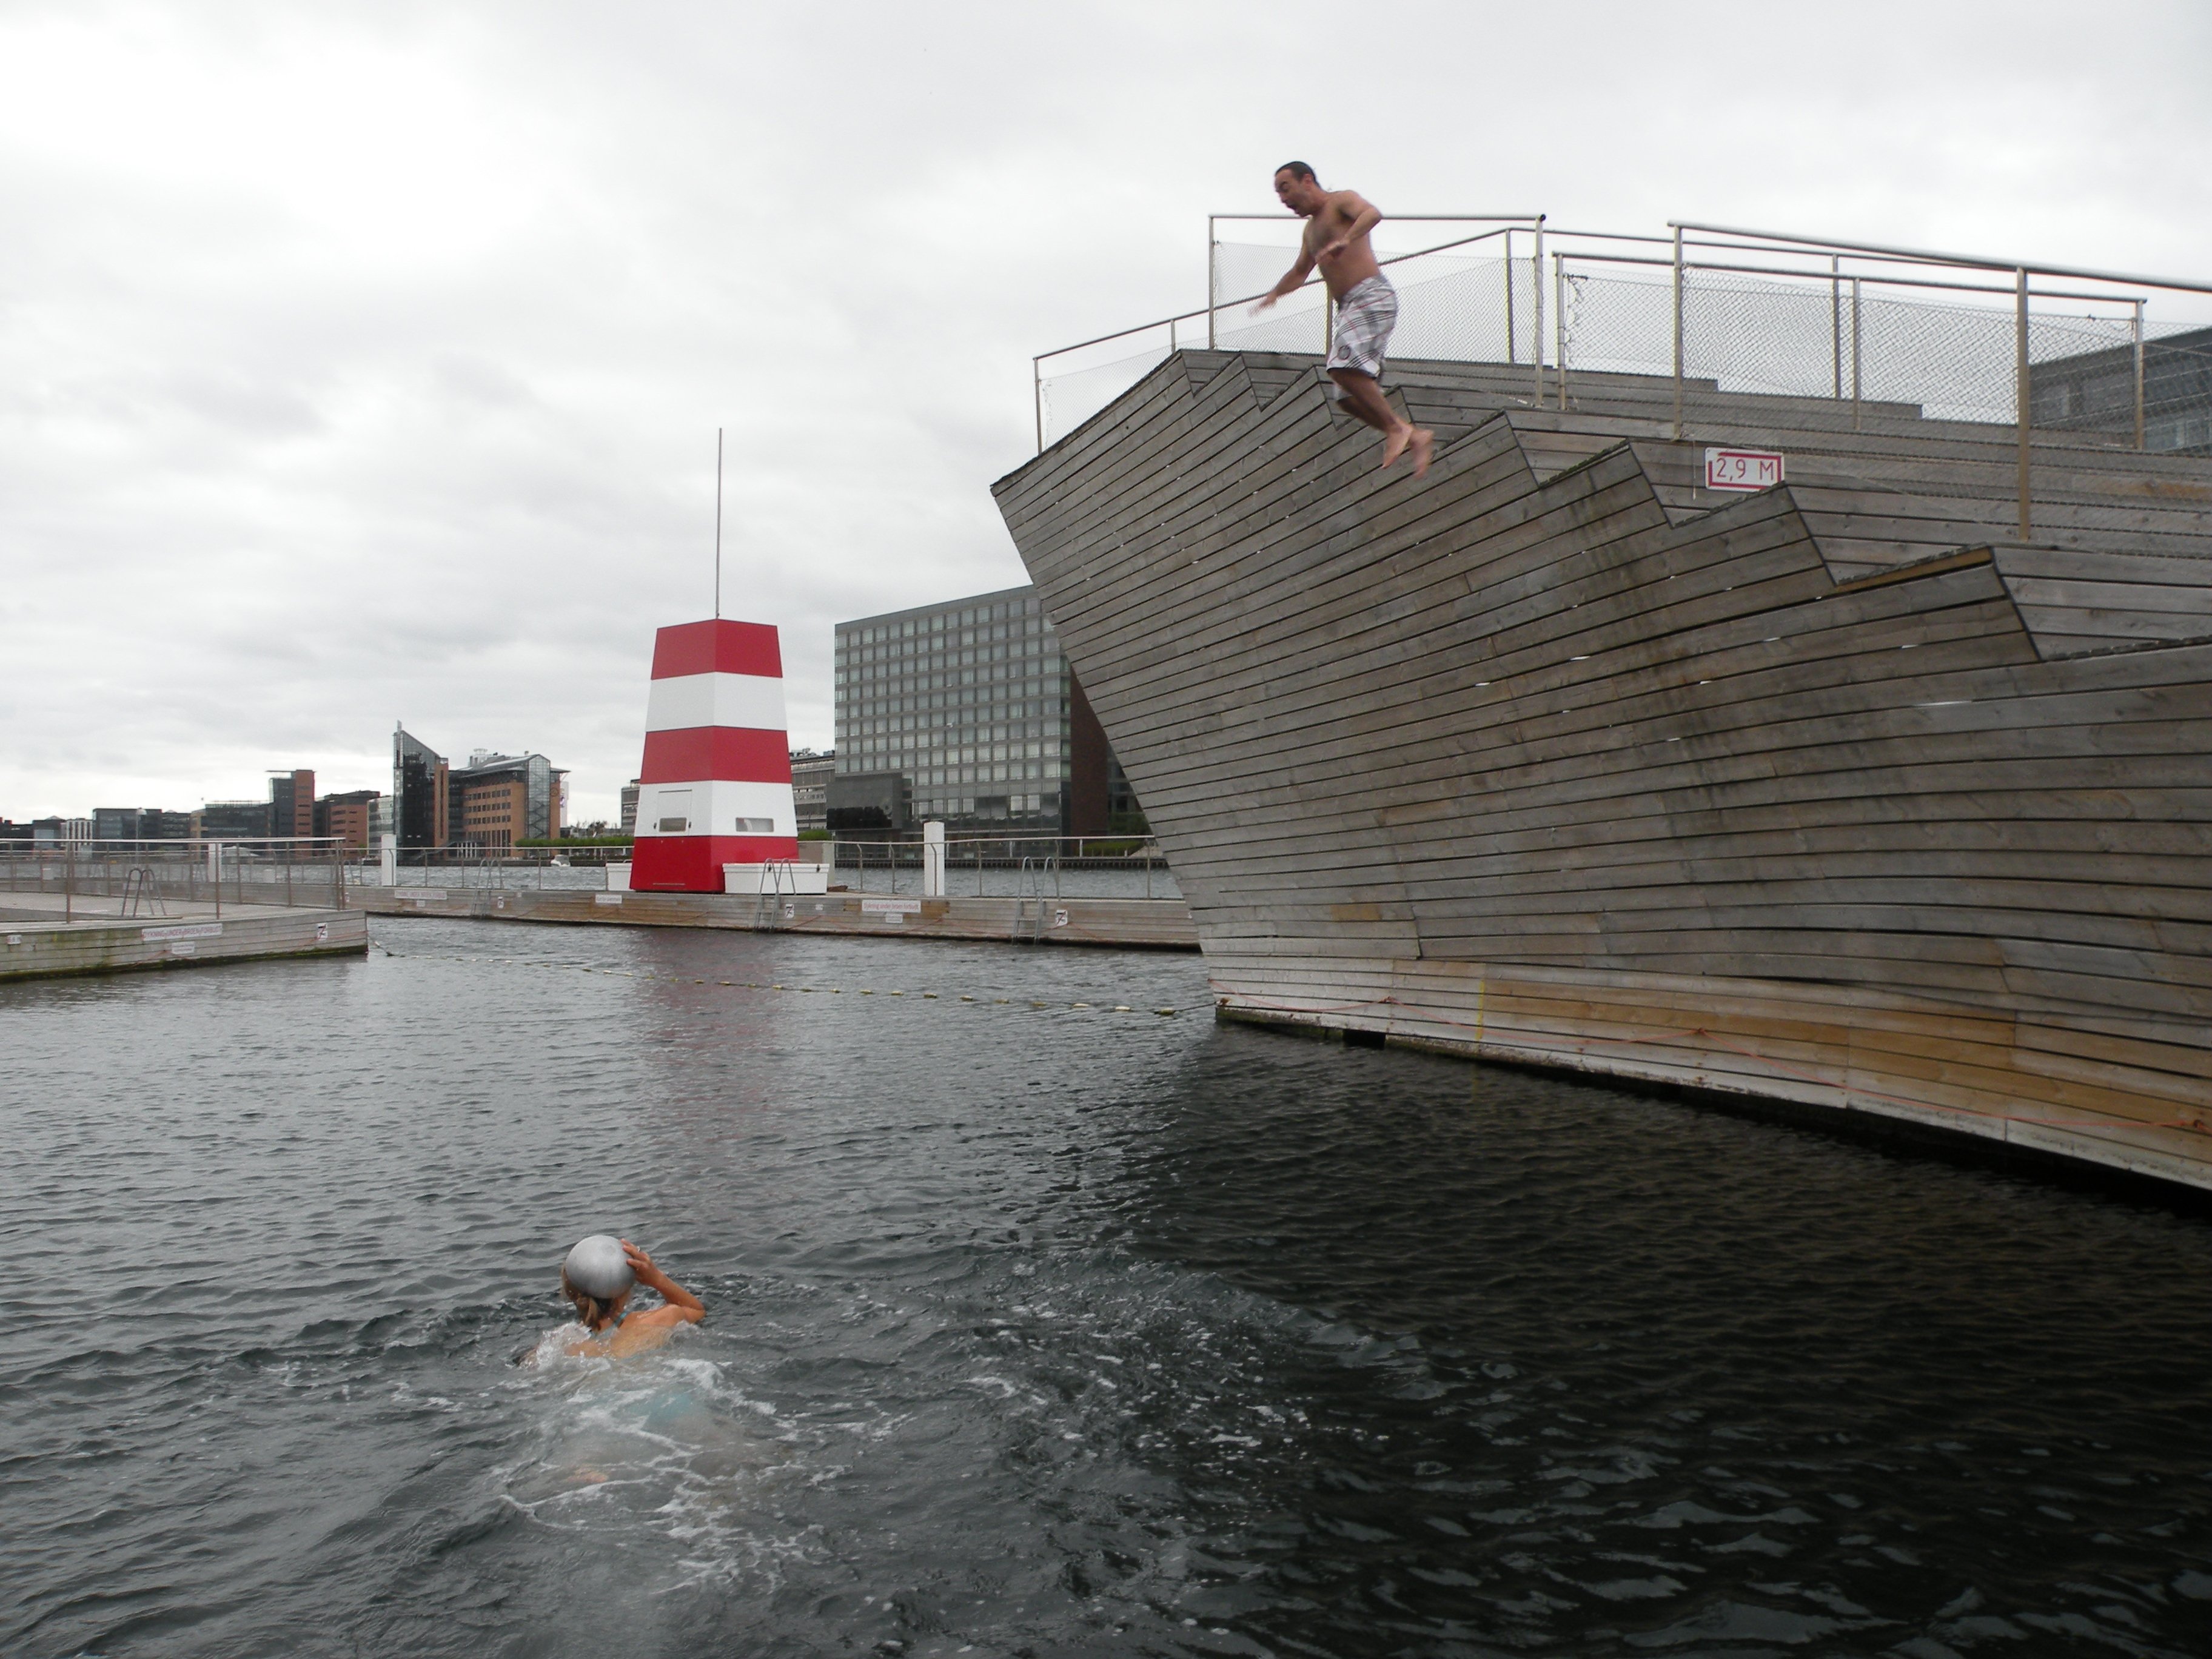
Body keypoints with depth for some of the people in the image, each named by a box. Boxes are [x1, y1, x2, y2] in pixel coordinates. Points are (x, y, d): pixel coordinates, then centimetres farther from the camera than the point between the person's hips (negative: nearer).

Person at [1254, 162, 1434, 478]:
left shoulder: (1341, 201, 1)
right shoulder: (1311, 229, 27)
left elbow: (1373, 214, -22)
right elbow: (1300, 272, 42)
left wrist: (1346, 240, -39)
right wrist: (1274, 293, 26)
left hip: (1371, 296, -9)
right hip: (1349, 308, 9)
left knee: (1345, 366, -29)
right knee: (1353, 396, 0)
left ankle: (1396, 428, -20)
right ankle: (1416, 437, 6)